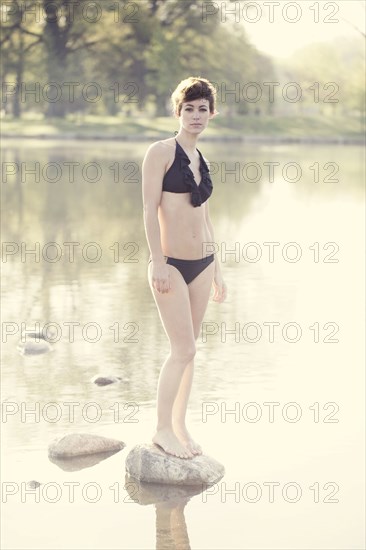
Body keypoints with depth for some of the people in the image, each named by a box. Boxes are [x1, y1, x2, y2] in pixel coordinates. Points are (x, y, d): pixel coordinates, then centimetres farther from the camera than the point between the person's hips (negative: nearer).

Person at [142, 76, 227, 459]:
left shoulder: (200, 160, 14)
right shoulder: (161, 152, -6)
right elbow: (150, 209, -11)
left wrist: (216, 270, 19)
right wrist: (157, 262, -18)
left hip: (201, 264, 7)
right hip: (171, 264, -7)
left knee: (189, 349, 10)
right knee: (183, 350, -8)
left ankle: (179, 426, 20)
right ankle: (162, 430, 5)